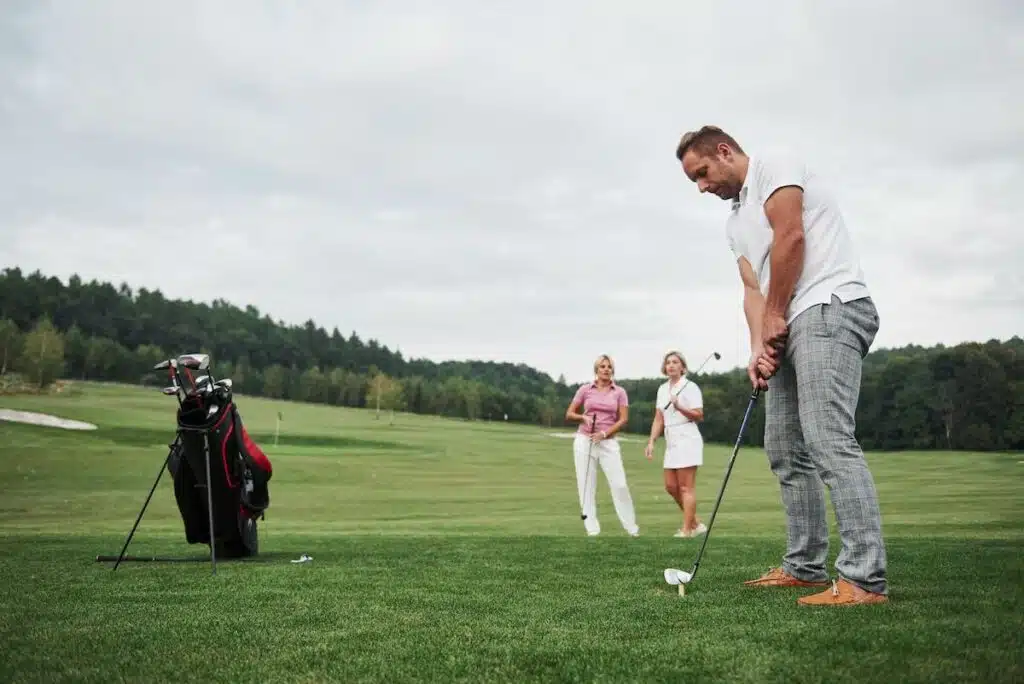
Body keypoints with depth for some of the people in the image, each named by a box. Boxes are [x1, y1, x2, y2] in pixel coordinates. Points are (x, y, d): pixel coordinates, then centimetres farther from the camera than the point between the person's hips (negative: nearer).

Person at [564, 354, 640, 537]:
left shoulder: (619, 392, 4)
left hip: (608, 442, 0)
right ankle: (592, 529, 5)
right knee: (586, 485, 0)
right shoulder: (585, 389, 5)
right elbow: (569, 414, 9)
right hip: (584, 440, 1)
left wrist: (604, 433, -13)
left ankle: (632, 527, 6)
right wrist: (583, 417, -12)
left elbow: (623, 419, -1)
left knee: (620, 484, -5)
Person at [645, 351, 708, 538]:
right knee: (670, 486, 7)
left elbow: (699, 416, -11)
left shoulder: (690, 387, -6)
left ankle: (687, 530, -2)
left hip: (687, 439, -8)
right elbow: (659, 419, 14)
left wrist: (679, 407, -23)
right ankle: (695, 524, 19)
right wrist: (651, 442, 7)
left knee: (686, 487, -6)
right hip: (671, 442, 8)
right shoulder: (662, 389, 14)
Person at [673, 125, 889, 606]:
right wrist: (758, 347, -1)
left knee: (828, 440, -20)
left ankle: (865, 578, -22)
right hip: (789, 329, 10)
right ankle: (805, 566, 17)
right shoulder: (735, 221, 25)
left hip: (830, 307, -10)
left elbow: (789, 237, -13)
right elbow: (753, 290, 16)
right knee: (785, 449, 10)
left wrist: (774, 317, -6)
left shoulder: (777, 168, 0)